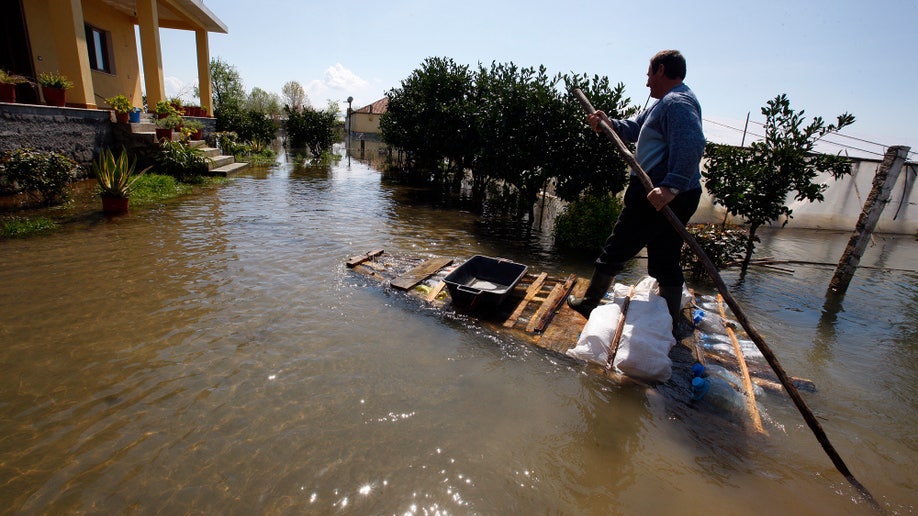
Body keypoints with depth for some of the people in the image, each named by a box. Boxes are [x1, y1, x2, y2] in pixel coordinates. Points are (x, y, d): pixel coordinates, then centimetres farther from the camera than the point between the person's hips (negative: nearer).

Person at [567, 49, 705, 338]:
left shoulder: (677, 102, -13)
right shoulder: (666, 103, 21)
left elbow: (691, 144, -28)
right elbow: (634, 129, 23)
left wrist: (670, 186, -37)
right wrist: (610, 125, 4)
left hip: (656, 197, -10)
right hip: (674, 197, 10)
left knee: (616, 250, 4)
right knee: (666, 262, 13)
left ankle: (589, 303, 20)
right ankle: (671, 325, 21)